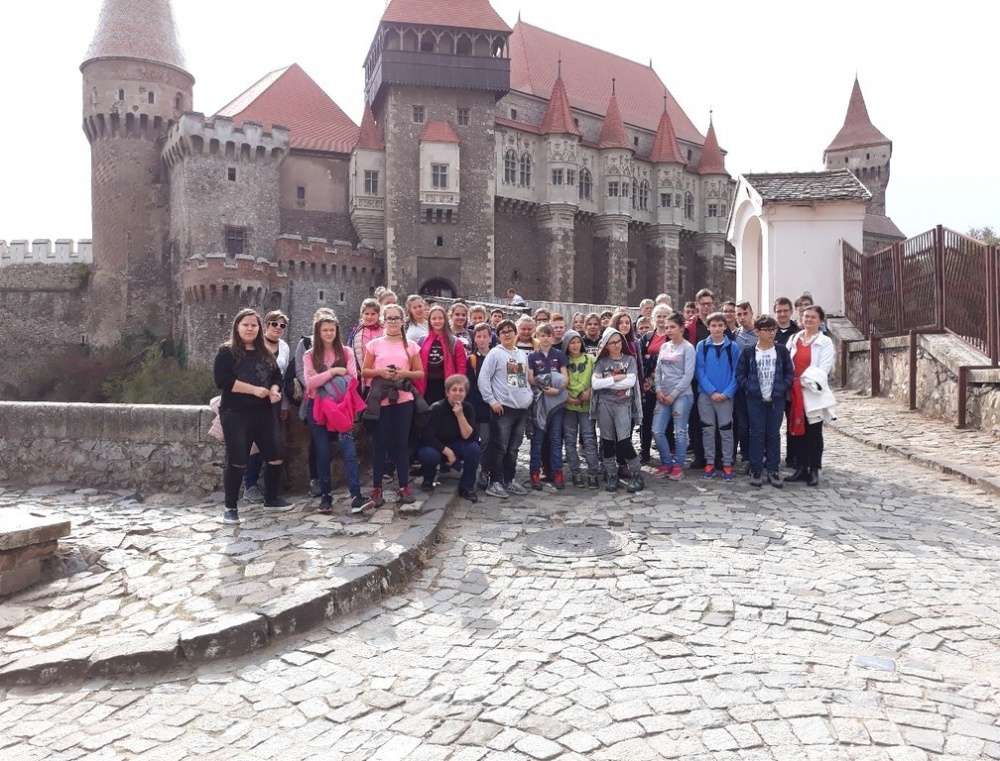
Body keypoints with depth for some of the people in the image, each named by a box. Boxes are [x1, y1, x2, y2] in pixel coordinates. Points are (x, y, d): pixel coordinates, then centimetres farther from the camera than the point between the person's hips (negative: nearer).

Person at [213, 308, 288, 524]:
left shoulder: (265, 354, 16)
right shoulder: (227, 352, -2)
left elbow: (277, 377, 17)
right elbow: (222, 380, -15)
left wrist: (274, 390, -6)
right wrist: (254, 389, -19)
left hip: (263, 414, 6)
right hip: (236, 414, -6)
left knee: (275, 457, 7)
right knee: (237, 461, -6)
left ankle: (271, 498, 25)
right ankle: (230, 507, 6)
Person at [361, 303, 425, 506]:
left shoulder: (410, 345, 6)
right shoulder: (375, 344, 4)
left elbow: (420, 373, 7)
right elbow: (364, 371, 6)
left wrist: (405, 373, -11)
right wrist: (379, 372, -12)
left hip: (403, 400, 1)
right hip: (380, 400, -1)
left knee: (401, 443, 6)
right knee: (381, 444, 2)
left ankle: (404, 487, 15)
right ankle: (377, 488, 11)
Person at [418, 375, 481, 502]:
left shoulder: (467, 408, -11)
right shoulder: (437, 408, -20)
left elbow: (469, 437, -21)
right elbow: (426, 436, -21)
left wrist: (460, 415, -31)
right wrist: (448, 452, -22)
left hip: (457, 446, 2)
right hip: (437, 447, -2)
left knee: (474, 449, -28)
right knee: (428, 455, -36)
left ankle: (466, 487, -9)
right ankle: (428, 479, 0)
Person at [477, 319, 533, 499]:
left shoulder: (522, 355, 15)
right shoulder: (495, 353, -4)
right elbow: (483, 378, -9)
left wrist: (529, 396, 7)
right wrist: (492, 401, -14)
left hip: (522, 408, 6)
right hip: (503, 407, -6)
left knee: (513, 448, 12)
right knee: (499, 448, -3)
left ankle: (509, 480, 22)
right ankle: (494, 483, 6)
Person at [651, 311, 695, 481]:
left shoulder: (688, 348, -5)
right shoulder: (664, 346, 12)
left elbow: (688, 375, -11)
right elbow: (658, 370, 11)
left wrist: (673, 394, -12)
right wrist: (658, 390, -2)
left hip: (682, 395, -6)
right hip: (663, 395, 6)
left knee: (680, 432, 1)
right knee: (657, 431, 2)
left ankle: (678, 466, 12)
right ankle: (666, 463, 17)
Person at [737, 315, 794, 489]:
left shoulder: (781, 350, 3)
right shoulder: (748, 351, -2)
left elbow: (790, 373, 4)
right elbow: (740, 374, 0)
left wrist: (781, 389, -8)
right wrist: (750, 389, -10)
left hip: (776, 399, 2)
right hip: (755, 399, -2)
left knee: (774, 434, 8)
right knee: (757, 434, 2)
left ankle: (773, 470, 15)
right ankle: (755, 470, 9)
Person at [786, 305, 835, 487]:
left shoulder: (825, 342, -1)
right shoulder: (794, 339, 11)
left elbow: (824, 369, -9)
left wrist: (806, 381, -15)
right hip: (795, 392, 4)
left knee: (814, 432, 2)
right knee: (798, 430, 7)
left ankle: (814, 470, 10)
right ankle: (801, 468, 17)